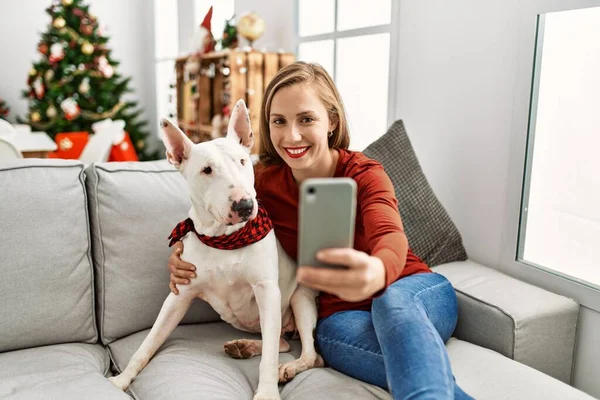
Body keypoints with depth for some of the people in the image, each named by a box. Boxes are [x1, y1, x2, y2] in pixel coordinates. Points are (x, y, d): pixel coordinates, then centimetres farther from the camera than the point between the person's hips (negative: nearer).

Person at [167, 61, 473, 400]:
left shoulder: (365, 174, -13)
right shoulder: (264, 182, -5)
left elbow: (391, 237, -34)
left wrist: (376, 272, -60)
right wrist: (188, 257, -14)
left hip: (417, 293, -1)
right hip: (342, 314, 1)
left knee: (392, 301, -38)